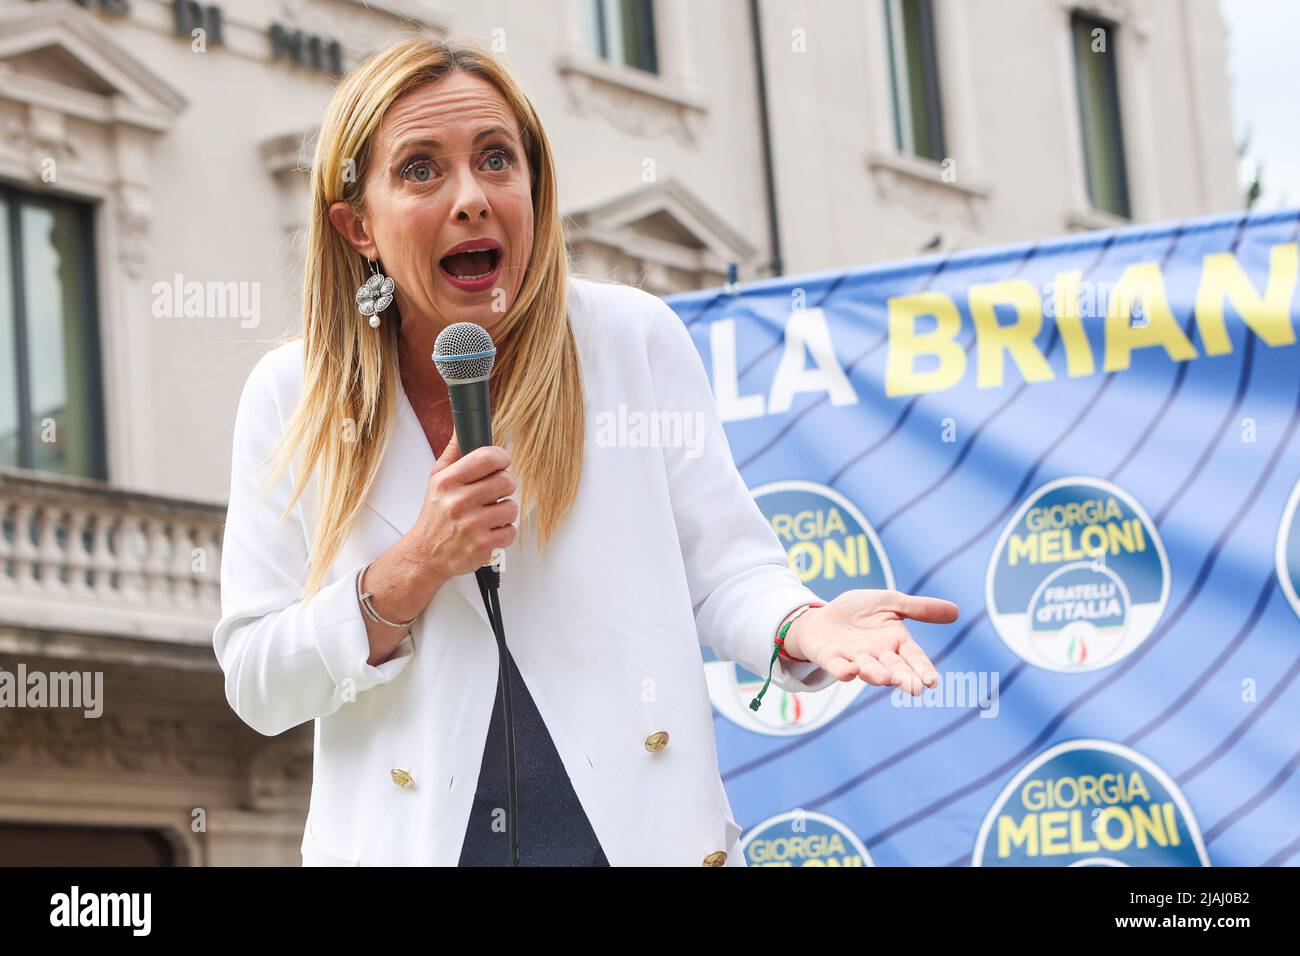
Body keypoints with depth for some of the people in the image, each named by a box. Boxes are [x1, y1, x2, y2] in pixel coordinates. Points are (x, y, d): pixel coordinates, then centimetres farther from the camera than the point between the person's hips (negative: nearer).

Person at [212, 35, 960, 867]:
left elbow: (724, 567, -4)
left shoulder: (635, 338, -5)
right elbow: (255, 684, -4)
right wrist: (412, 573, -18)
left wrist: (803, 627, -25)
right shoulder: (291, 395, -4)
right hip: (409, 836, 0)